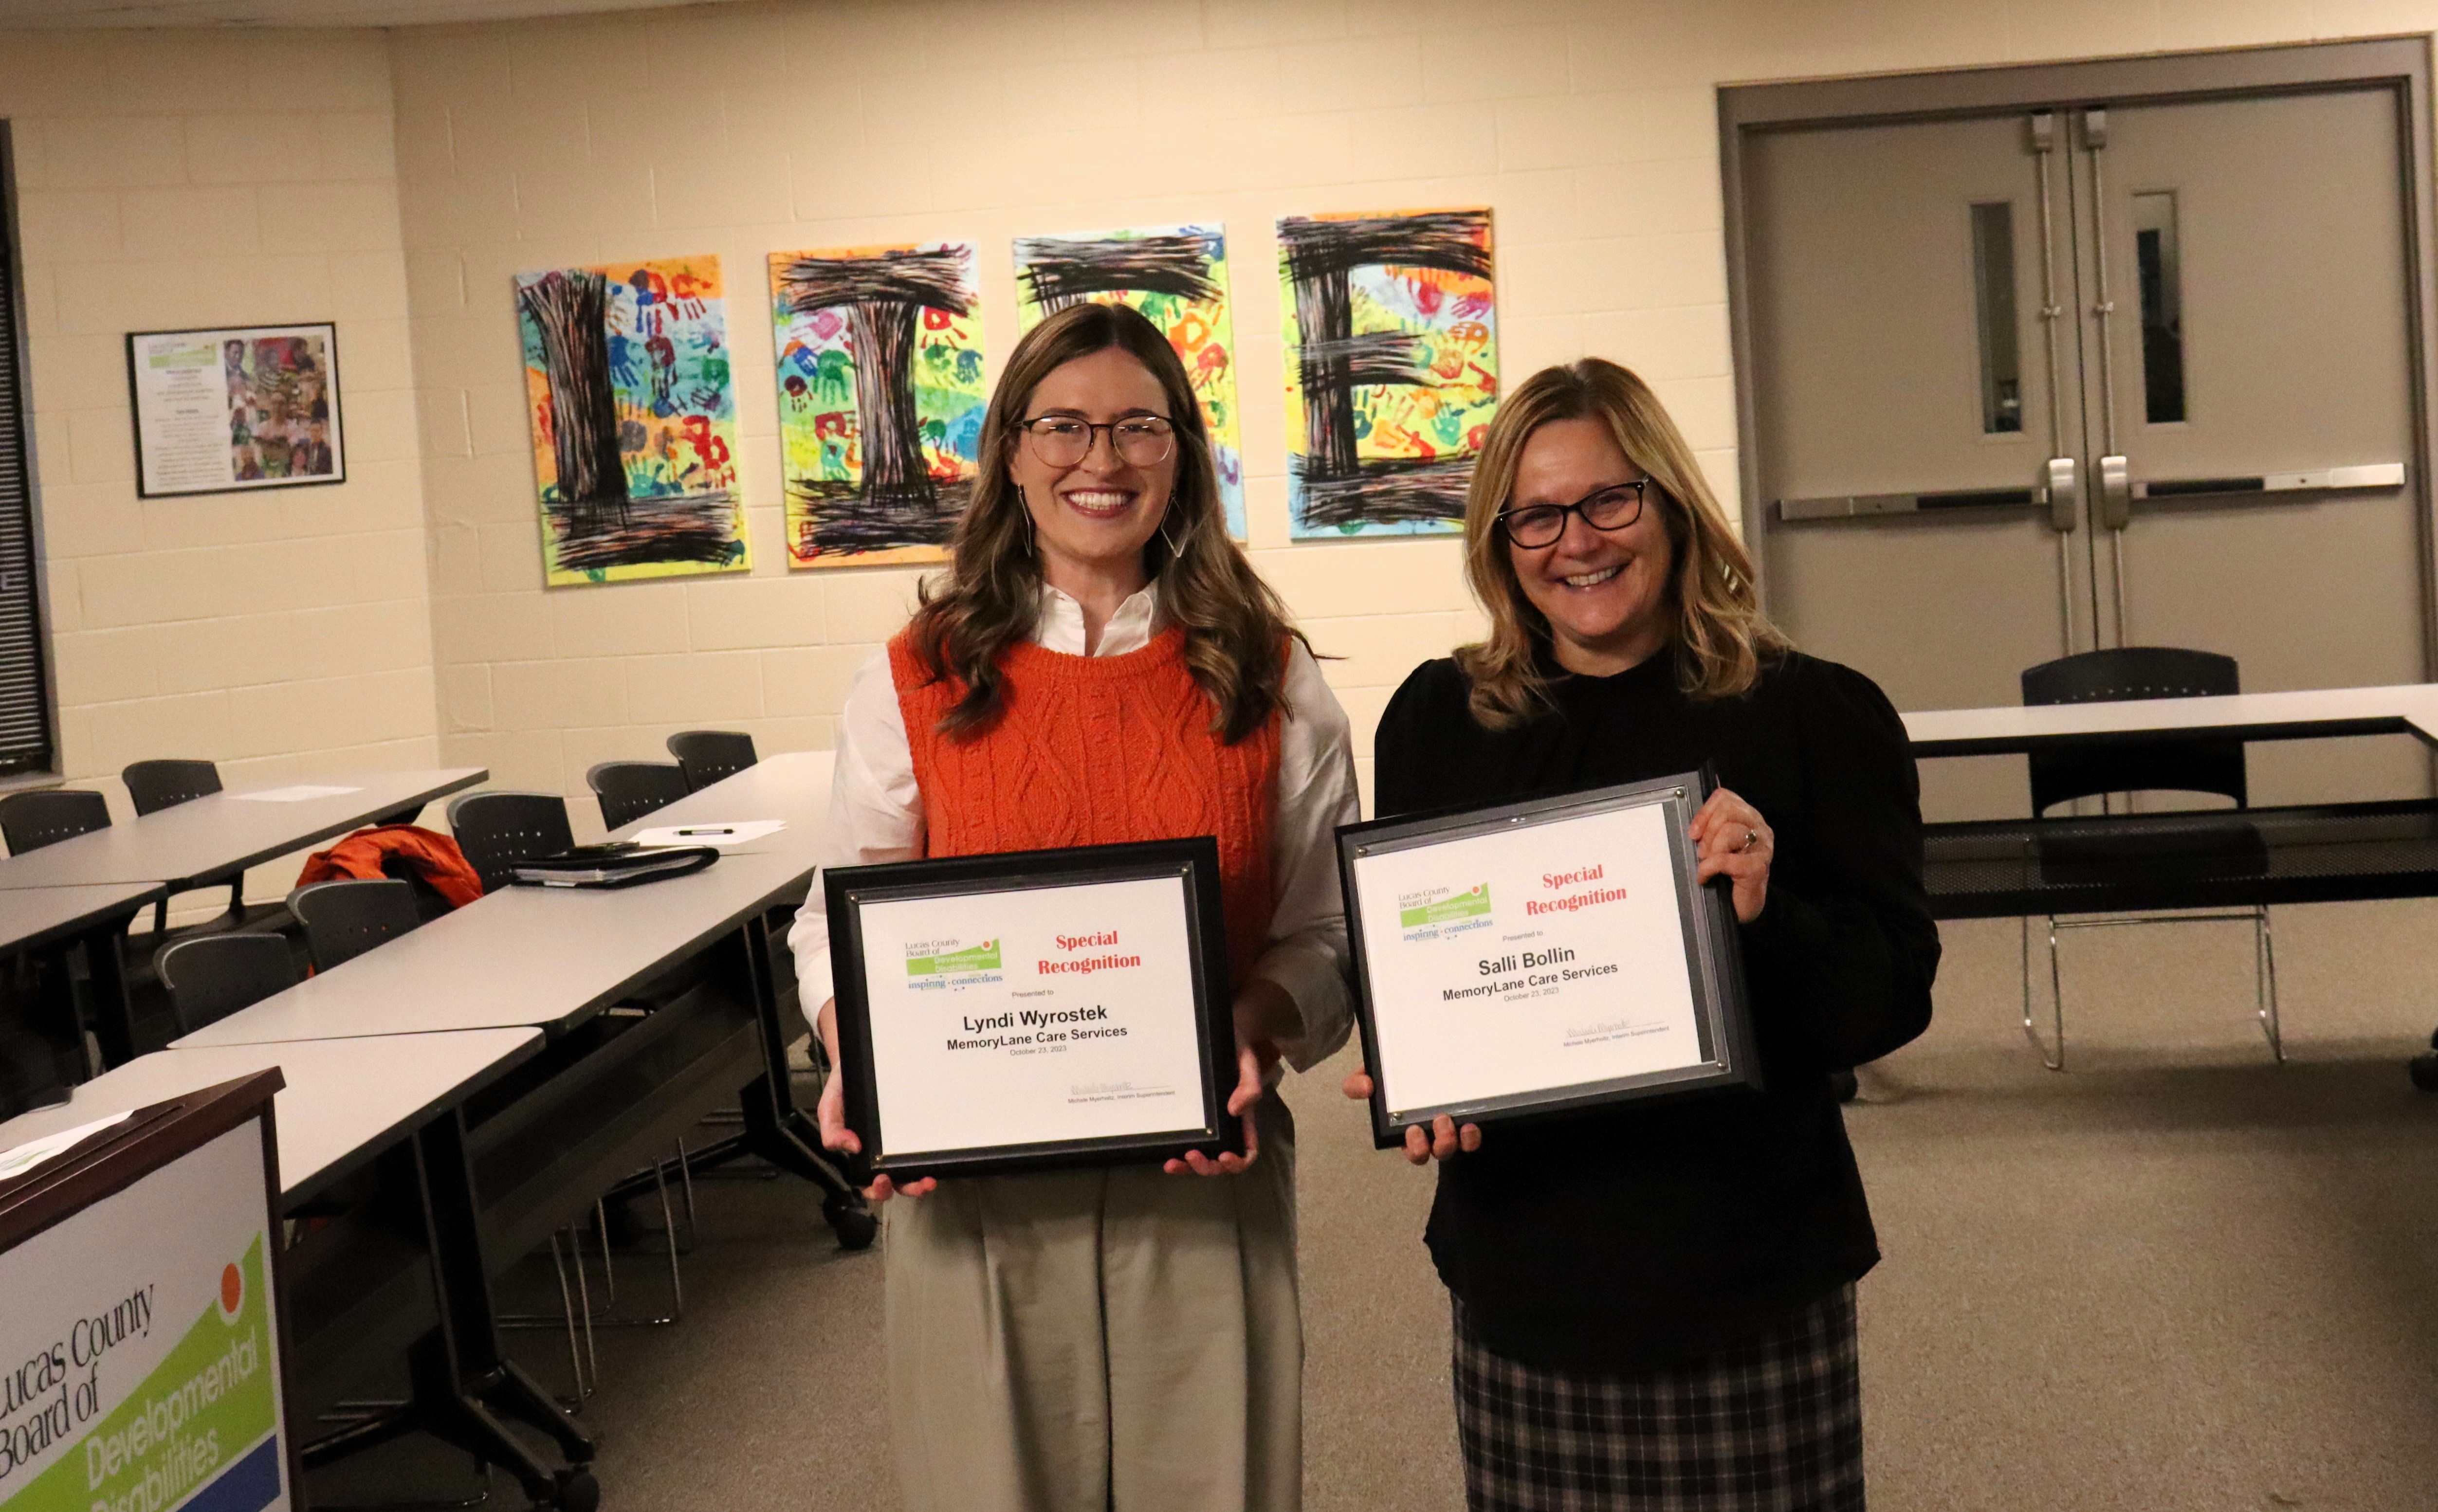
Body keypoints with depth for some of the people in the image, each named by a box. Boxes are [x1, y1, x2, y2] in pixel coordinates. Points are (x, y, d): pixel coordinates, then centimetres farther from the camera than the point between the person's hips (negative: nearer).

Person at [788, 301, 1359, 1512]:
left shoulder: (1270, 682, 4)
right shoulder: (915, 682, 3)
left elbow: (1324, 938, 6)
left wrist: (1254, 1036, -14)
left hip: (1202, 1182, 1)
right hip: (968, 1191, 0)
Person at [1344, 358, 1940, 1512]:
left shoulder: (1813, 715, -2)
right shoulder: (1436, 722, 6)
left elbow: (1894, 999, -4)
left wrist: (1768, 918, -22)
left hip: (1750, 1285, -2)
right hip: (1521, 1276, 2)